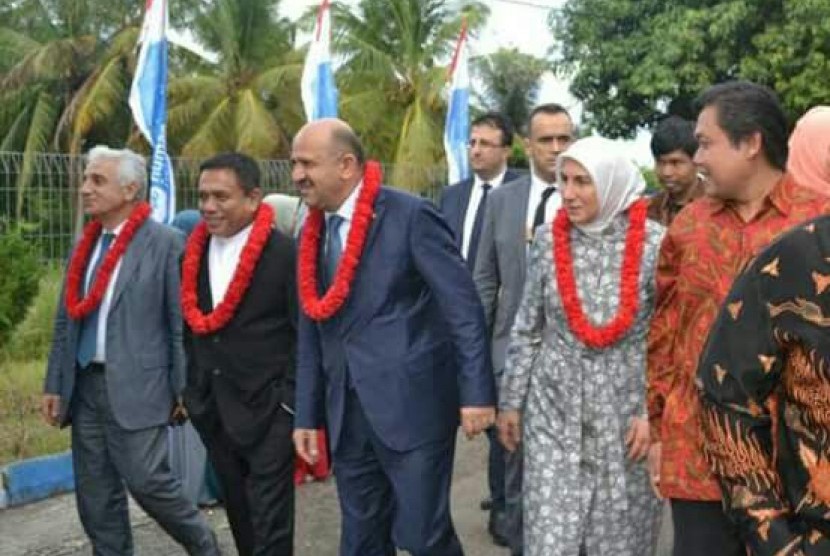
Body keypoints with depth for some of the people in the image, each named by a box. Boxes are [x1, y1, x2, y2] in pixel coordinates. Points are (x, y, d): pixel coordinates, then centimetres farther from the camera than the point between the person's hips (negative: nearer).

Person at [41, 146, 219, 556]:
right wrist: (55, 384, 12)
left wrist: (184, 390, -10)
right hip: (85, 386, 7)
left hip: (135, 386, -6)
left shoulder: (165, 243, -8)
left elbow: (181, 322, -9)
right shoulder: (84, 246, 12)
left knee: (147, 481, -6)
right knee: (94, 496, 10)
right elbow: (66, 321, 15)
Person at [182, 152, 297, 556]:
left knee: (269, 523, 0)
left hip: (267, 408, -6)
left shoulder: (284, 253, -13)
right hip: (212, 408, 7)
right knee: (239, 512, 21)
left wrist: (294, 403, -13)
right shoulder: (195, 252, 7)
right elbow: (192, 324, 13)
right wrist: (192, 390, 11)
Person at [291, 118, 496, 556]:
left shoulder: (410, 216, -11)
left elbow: (463, 305, -12)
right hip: (347, 415, 6)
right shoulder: (312, 233, 9)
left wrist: (476, 392, -15)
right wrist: (307, 416, 13)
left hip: (413, 405, -6)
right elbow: (311, 334, 14)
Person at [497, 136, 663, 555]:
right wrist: (510, 401, 7)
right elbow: (526, 329, 6)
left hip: (624, 410, -1)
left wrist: (652, 412, -9)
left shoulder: (654, 243, -9)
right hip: (553, 409, 2)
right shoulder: (547, 239, -1)